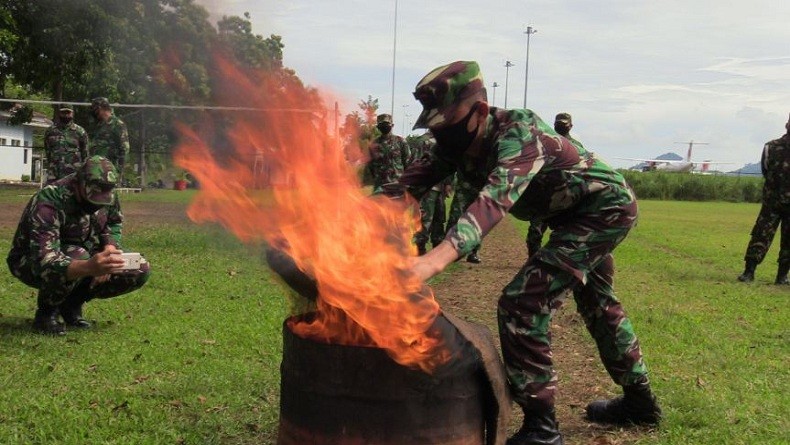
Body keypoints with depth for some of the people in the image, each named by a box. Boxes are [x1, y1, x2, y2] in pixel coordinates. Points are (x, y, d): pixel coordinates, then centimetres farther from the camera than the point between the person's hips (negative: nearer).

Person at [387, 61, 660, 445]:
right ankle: (639, 401, 45)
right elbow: (415, 179, -12)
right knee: (596, 303, 25)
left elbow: (496, 198, -50)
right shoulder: (457, 144, -9)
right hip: (581, 214, 10)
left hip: (607, 207, -10)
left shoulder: (517, 135, -33)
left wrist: (436, 259, -64)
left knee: (522, 301, -20)